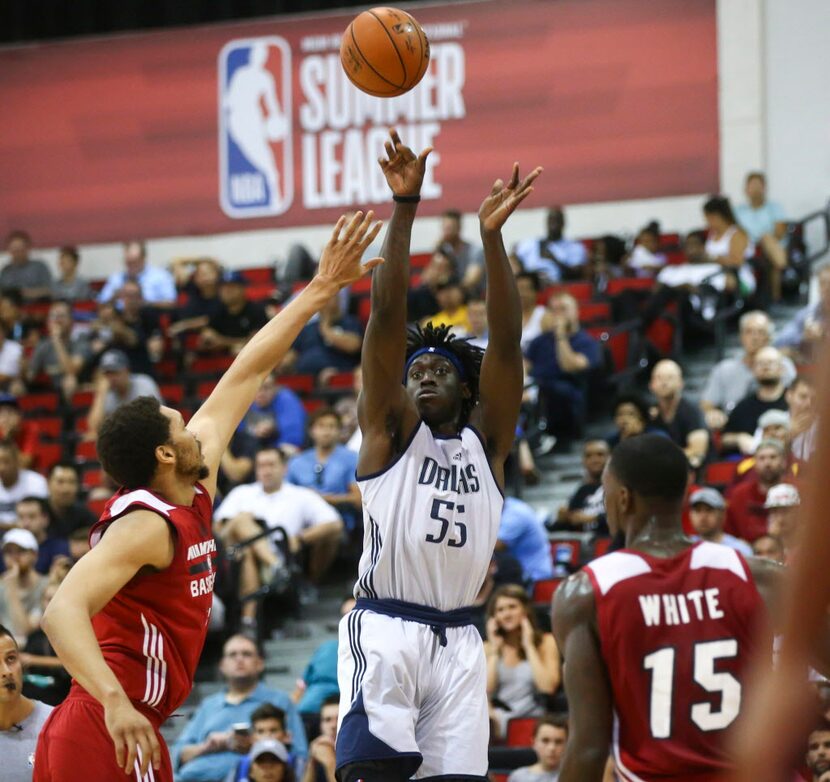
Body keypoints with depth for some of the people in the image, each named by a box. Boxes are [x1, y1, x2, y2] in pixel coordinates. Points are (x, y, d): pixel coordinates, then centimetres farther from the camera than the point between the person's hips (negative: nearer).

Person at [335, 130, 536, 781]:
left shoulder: (486, 440, 14)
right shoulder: (393, 429, 8)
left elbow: (507, 340, 2)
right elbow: (388, 314, -1)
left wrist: (492, 235, -8)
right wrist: (405, 207, -10)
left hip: (457, 641, 4)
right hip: (385, 632, -3)